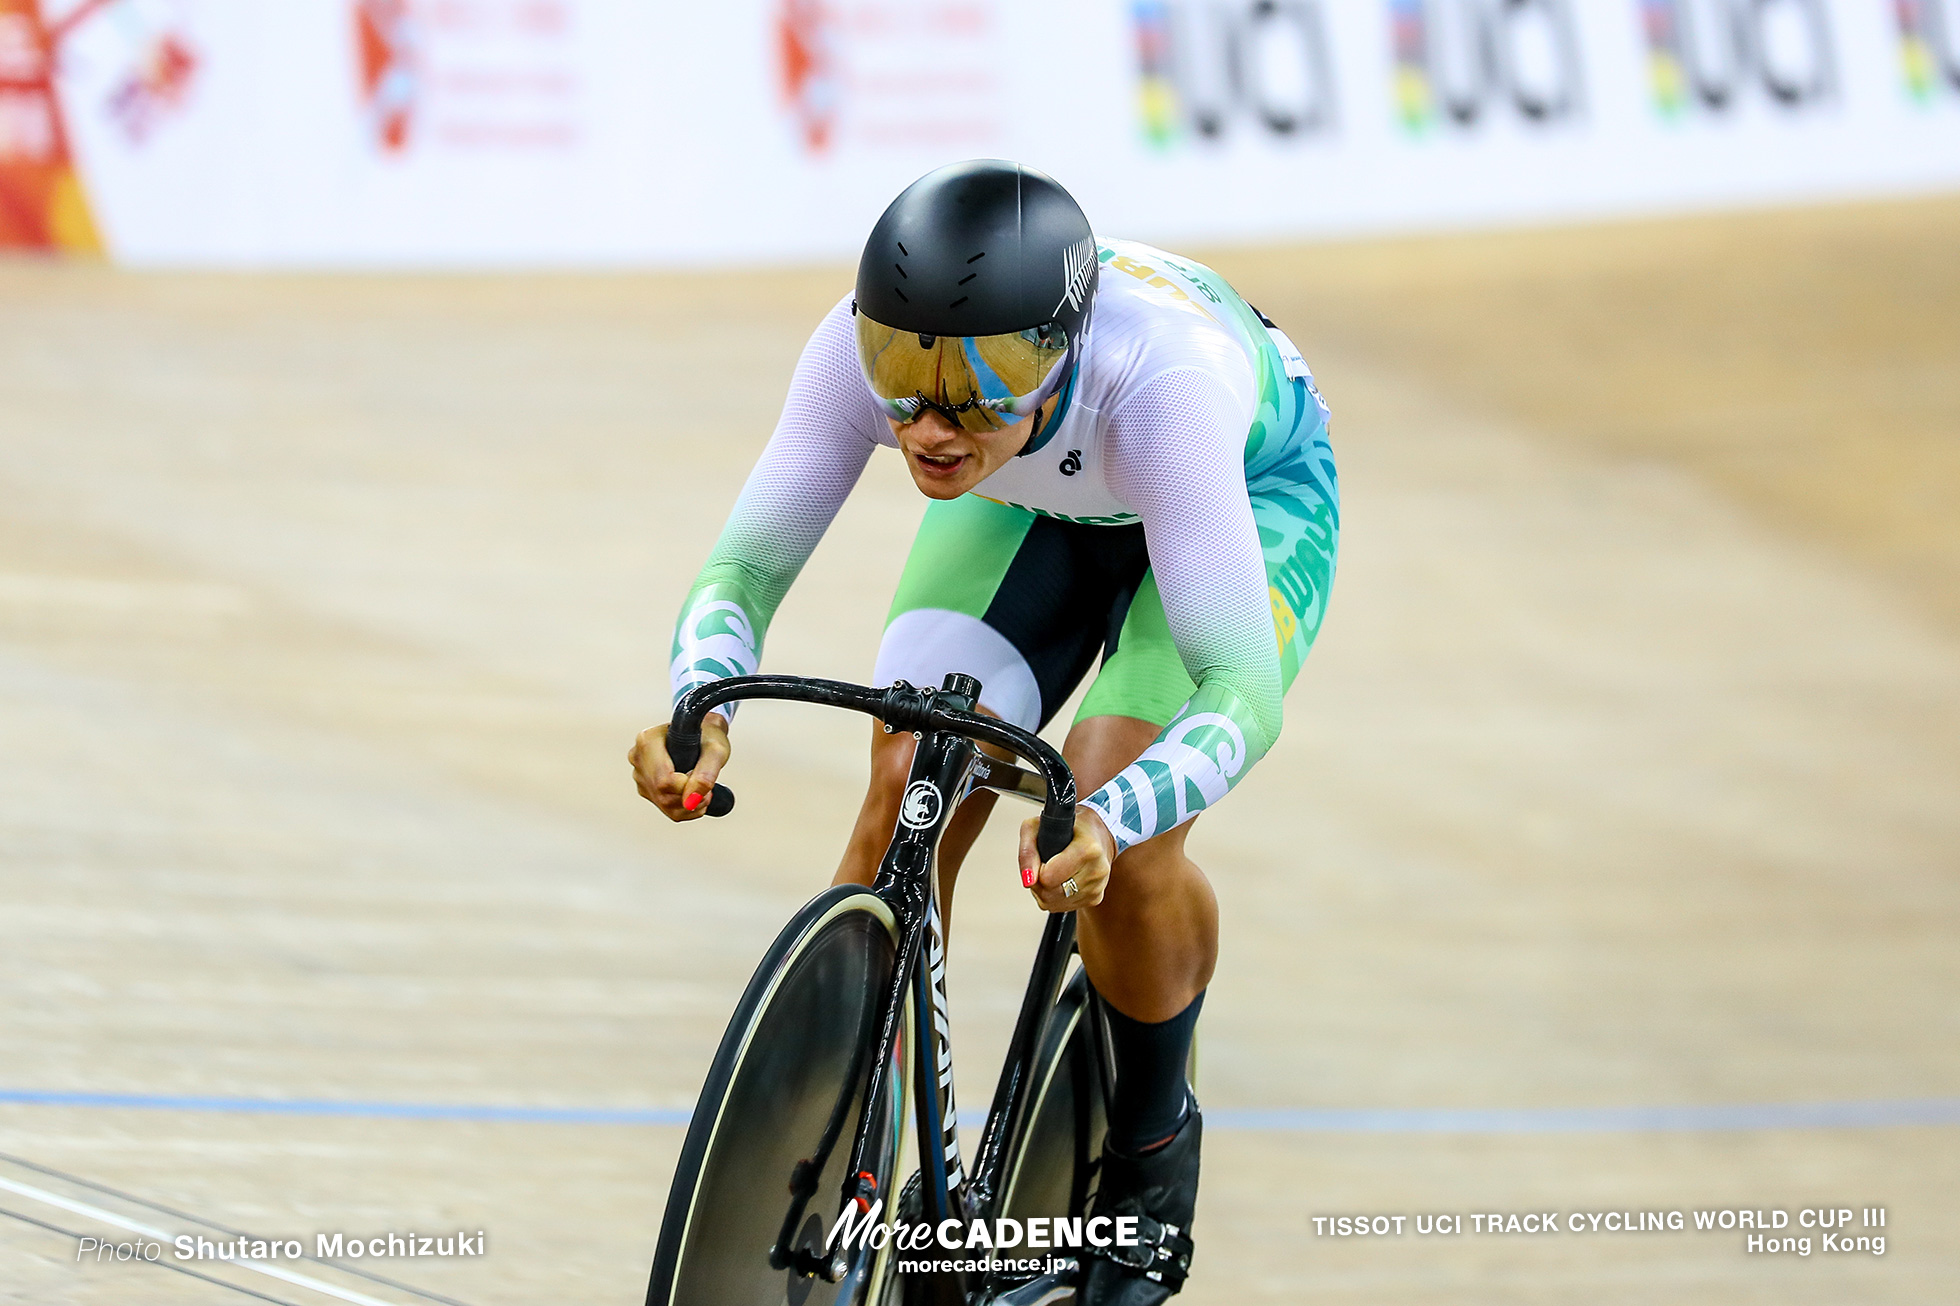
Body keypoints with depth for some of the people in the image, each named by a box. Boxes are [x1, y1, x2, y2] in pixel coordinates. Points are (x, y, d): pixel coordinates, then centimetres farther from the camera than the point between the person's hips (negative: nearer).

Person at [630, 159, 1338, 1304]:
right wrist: (699, 707, -50)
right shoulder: (861, 349, -35)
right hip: (1034, 507, 4)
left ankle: (1152, 1140, 7)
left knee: (1118, 841, -23)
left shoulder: (1161, 377, -45)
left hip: (1248, 492, -3)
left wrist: (1106, 820, -64)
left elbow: (1243, 692, -46)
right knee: (906, 793, -17)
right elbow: (746, 565, -28)